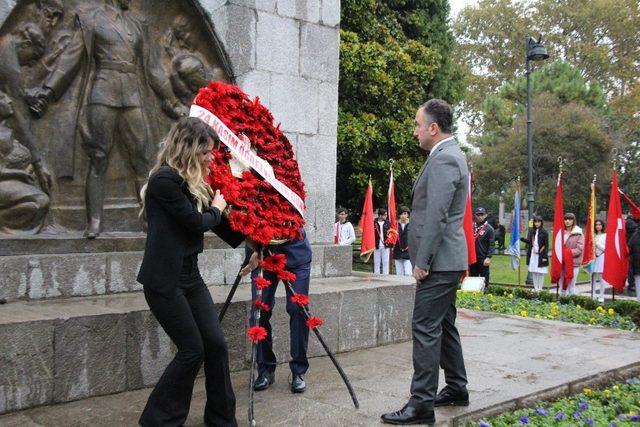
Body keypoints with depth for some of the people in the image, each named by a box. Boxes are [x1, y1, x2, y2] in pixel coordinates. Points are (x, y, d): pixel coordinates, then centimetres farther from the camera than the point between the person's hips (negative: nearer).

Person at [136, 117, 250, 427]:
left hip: (189, 274, 8)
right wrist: (217, 209, 4)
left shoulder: (192, 183, 12)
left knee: (215, 343, 4)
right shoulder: (164, 180, -16)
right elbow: (196, 222, -15)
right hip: (164, 280, -8)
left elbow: (218, 225, 18)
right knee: (192, 349, -3)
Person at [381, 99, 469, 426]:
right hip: (447, 259, 11)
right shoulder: (450, 154, 16)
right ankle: (456, 389, 29)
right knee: (444, 326, 18)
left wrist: (422, 261, -18)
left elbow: (436, 216, -22)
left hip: (439, 261, -11)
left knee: (426, 329, -7)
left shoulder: (442, 159, -16)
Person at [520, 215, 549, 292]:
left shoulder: (544, 232, -5)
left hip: (540, 255, -5)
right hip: (533, 254, 5)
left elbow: (546, 245, -6)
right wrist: (522, 239, -9)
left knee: (540, 273, -2)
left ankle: (540, 288, 5)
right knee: (533, 272, 7)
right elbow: (529, 241, 9)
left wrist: (545, 256, -11)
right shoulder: (531, 231, 10)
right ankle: (535, 288, 14)